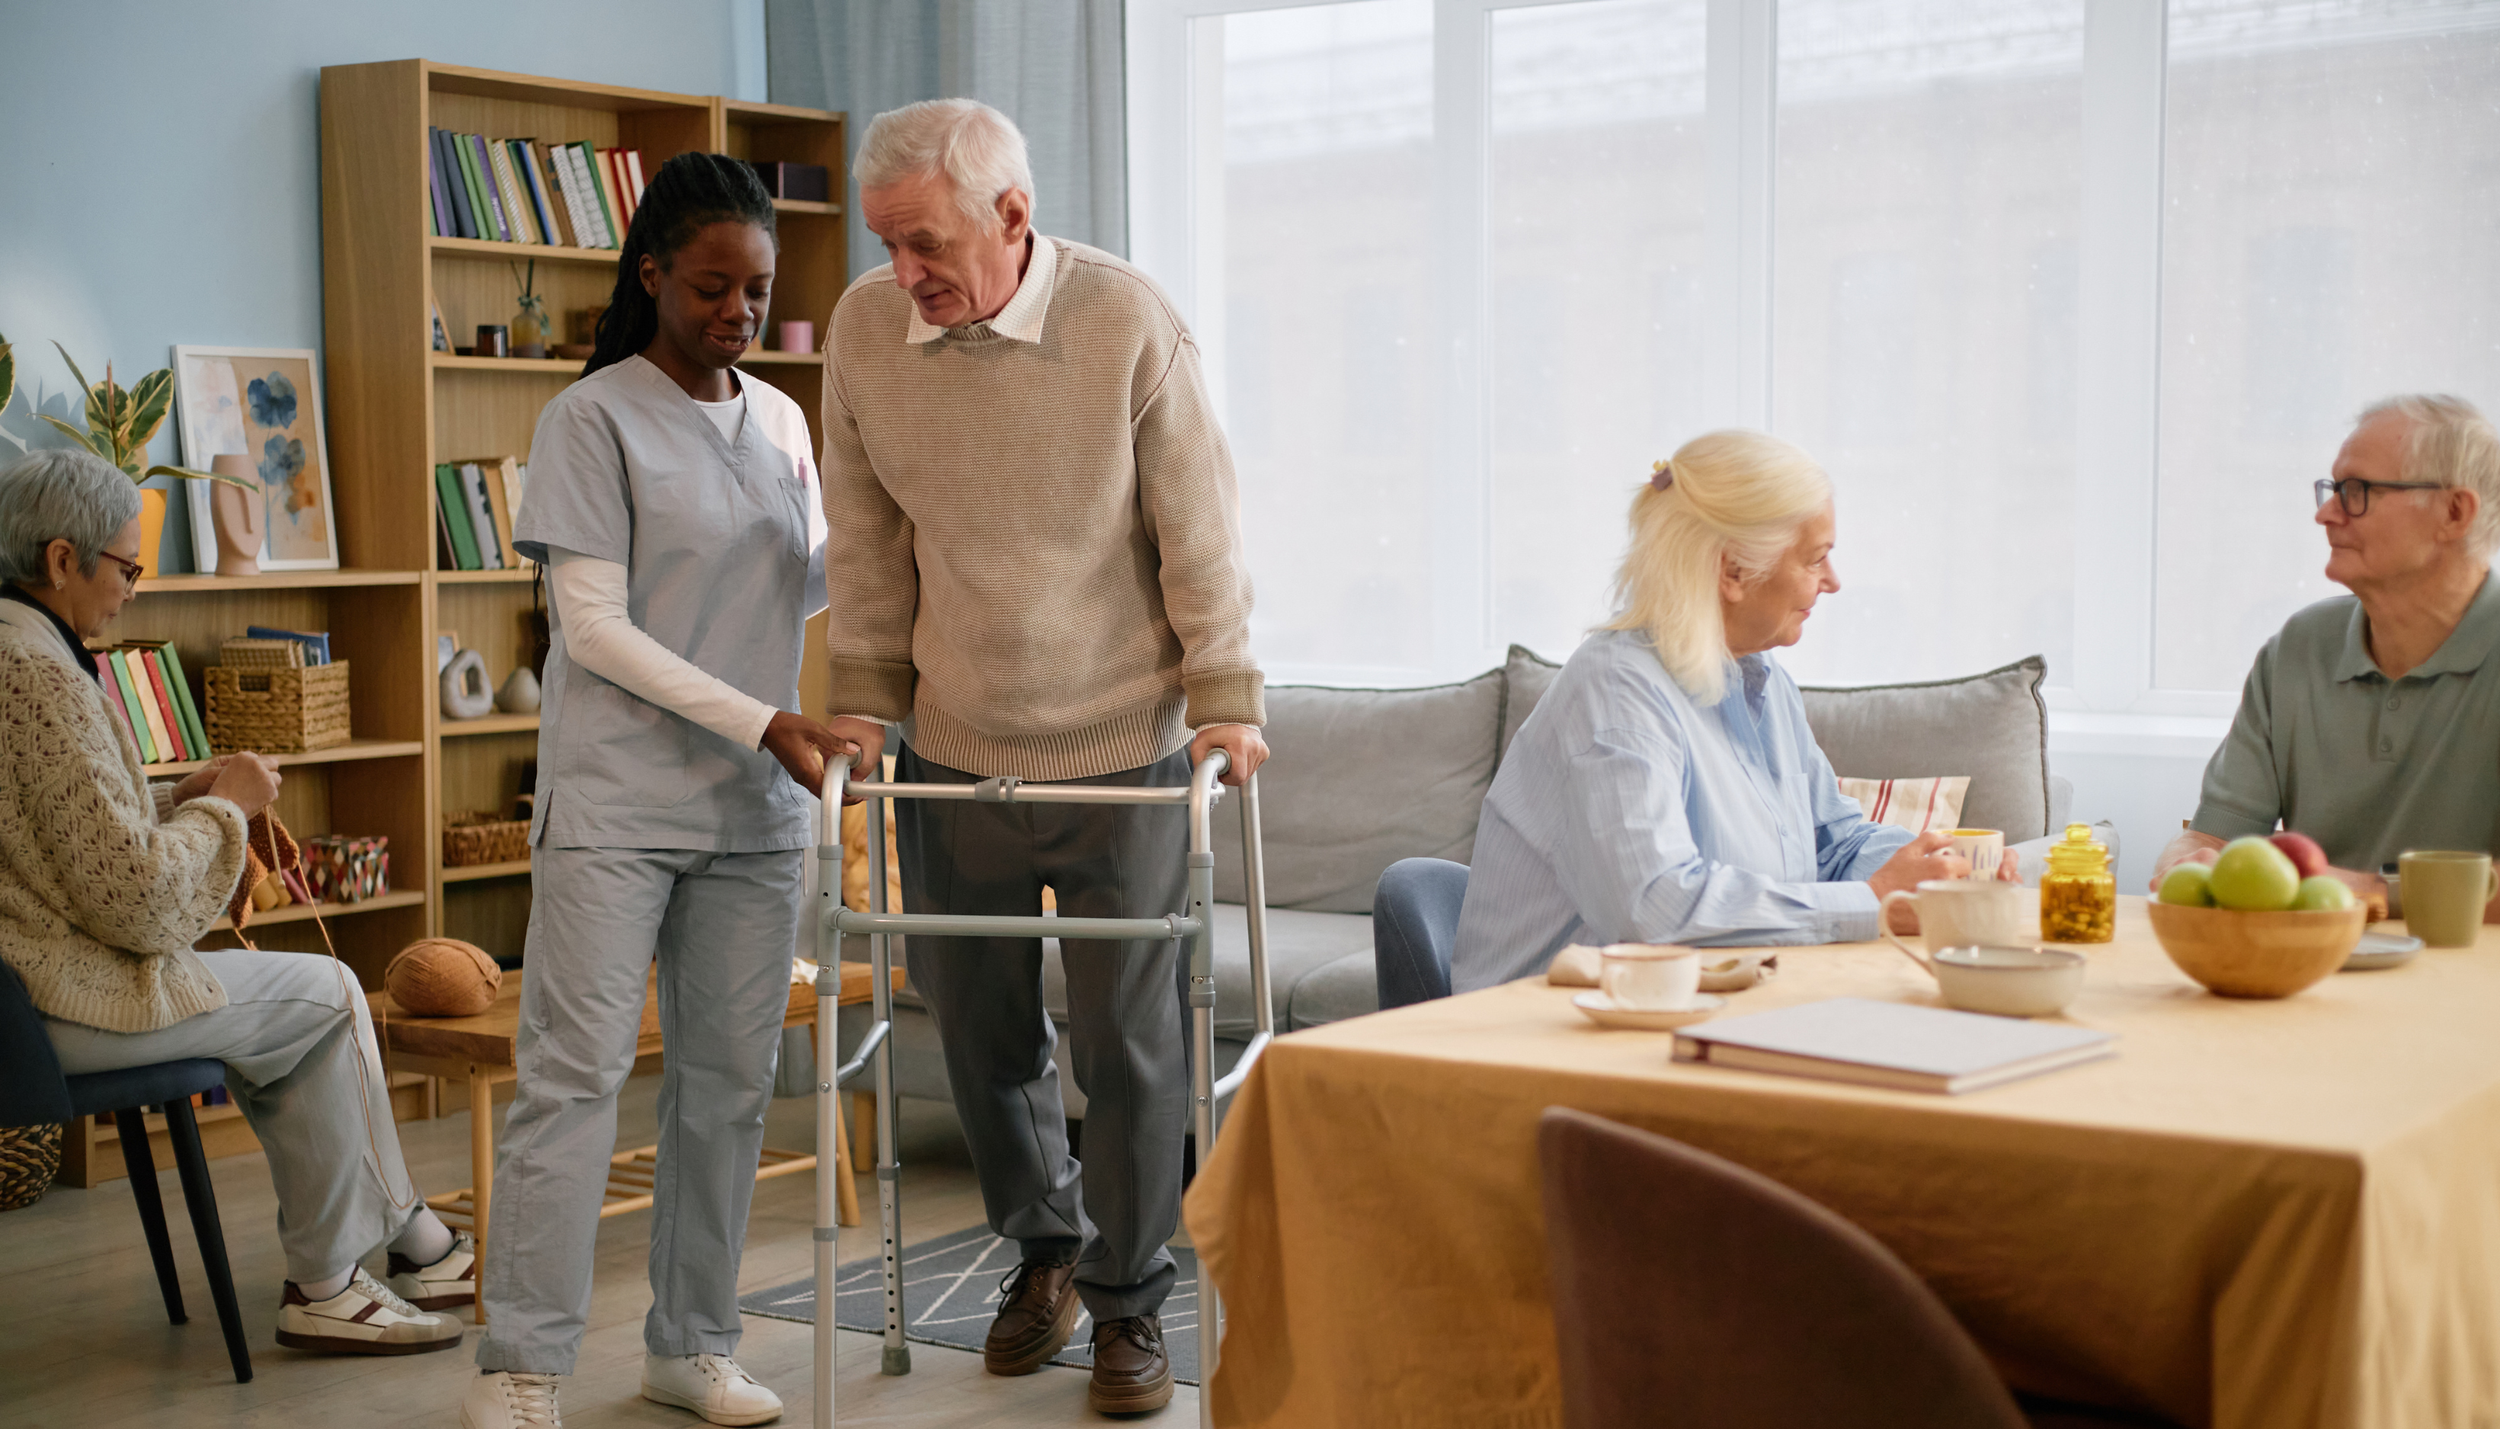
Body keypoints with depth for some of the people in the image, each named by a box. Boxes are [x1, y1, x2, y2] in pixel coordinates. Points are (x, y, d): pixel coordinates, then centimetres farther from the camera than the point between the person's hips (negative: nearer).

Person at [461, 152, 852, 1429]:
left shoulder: (779, 422, 13)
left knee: (728, 1081, 8)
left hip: (753, 809, 6)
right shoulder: (593, 419, -5)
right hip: (615, 803, -5)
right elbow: (593, 626, -11)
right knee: (575, 1075, -6)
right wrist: (761, 723, -17)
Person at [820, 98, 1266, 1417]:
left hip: (1121, 750, -3)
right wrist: (864, 698, 5)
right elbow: (866, 540, 6)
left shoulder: (1126, 319, -13)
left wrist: (1224, 699, -8)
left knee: (1127, 1041, 3)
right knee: (978, 1028, 13)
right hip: (953, 753, 3)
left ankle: (1129, 1300, 21)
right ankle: (1046, 1248, 37)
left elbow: (1197, 529, -7)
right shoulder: (864, 329, -4)